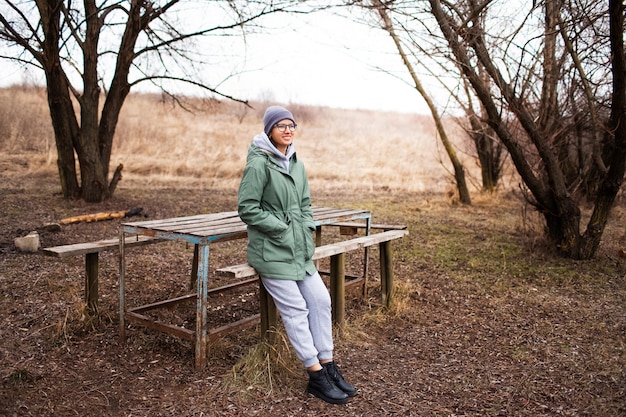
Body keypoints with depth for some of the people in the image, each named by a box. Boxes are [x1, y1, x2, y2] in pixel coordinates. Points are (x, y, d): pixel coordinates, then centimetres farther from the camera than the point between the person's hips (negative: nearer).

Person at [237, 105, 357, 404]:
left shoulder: (297, 164, 12)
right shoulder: (259, 163, -12)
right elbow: (247, 208, -15)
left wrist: (306, 231, 3)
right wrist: (282, 228, -14)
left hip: (298, 248, 8)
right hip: (270, 250, -7)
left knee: (321, 300, 3)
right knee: (295, 309, -5)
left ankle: (327, 365, 15)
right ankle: (316, 377, 4)